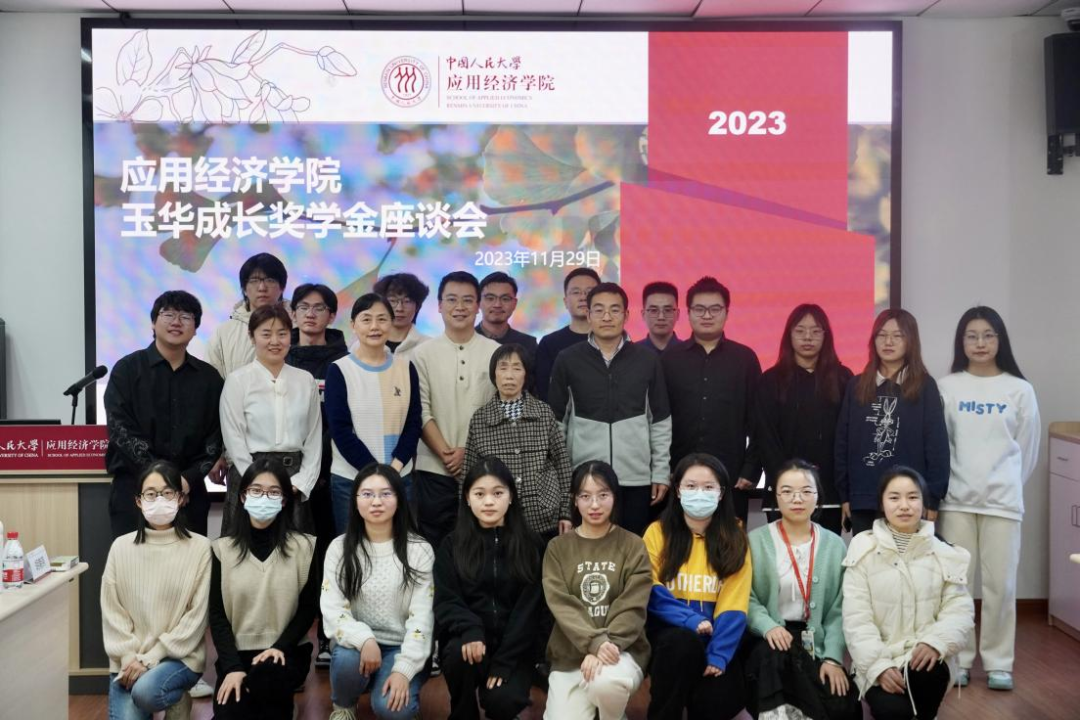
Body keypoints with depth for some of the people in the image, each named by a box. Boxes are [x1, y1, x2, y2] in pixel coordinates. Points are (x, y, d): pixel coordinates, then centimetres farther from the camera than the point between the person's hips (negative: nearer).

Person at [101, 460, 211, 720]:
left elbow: (197, 616, -8)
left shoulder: (199, 547, -7)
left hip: (180, 657, -2)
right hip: (129, 662, 3)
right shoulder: (121, 547, 2)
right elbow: (112, 612, 2)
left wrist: (151, 657, -13)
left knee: (145, 690, -31)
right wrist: (129, 658, -10)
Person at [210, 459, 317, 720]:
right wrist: (232, 666, -13)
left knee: (267, 674, -34)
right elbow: (217, 614, 0)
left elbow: (308, 608, 1)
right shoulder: (223, 549, 3)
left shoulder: (303, 547, 1)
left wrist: (280, 647, -15)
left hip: (286, 651, 0)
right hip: (237, 653, 1)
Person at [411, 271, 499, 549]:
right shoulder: (423, 353, 3)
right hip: (434, 469, 0)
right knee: (433, 546, 6)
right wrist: (445, 453, -11)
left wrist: (468, 451, -8)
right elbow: (420, 411, -2)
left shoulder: (496, 353, 3)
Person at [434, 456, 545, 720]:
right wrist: (470, 630, -24)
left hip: (513, 647, -1)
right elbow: (445, 602, -3)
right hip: (469, 640, 1)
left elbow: (530, 607, -3)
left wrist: (504, 661, -13)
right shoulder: (452, 545, 4)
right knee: (458, 652, -32)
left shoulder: (530, 545, 2)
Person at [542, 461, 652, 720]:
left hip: (622, 649, -1)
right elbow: (561, 604, -7)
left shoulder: (633, 545, 3)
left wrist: (608, 645, -21)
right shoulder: (558, 547, 5)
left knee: (605, 682, -34)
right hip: (570, 653, 2)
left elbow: (633, 607, -5)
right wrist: (595, 643, -22)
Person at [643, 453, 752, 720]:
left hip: (713, 633, 1)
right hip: (670, 630, -1)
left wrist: (718, 655, -17)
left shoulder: (735, 538, 4)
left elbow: (734, 603, -4)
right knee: (684, 642, -34)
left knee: (721, 698, -24)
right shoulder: (658, 532, 1)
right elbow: (653, 594, -7)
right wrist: (691, 620, -23)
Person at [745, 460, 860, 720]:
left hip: (816, 645, 2)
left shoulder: (835, 545, 8)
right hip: (770, 642, -2)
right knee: (772, 656, -36)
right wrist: (767, 626, -25)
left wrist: (833, 657, -9)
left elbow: (839, 609, 2)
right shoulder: (755, 541, 1)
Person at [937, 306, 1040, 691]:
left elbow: (1027, 449, 8)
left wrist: (1006, 483, 10)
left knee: (1000, 583, 2)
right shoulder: (946, 388, 0)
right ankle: (957, 659, 17)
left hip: (1002, 499, 0)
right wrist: (941, 487, 3)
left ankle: (998, 662, 16)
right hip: (955, 498, 0)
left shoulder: (1020, 390, 1)